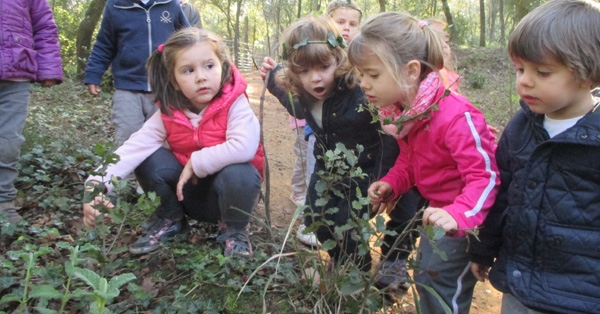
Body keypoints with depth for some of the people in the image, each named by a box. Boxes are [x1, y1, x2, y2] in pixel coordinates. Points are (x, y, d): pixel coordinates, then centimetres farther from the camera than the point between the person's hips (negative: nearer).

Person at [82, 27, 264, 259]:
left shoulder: (234, 103, -20)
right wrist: (97, 184, -36)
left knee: (238, 173, -36)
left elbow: (245, 147, -37)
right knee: (148, 159, -17)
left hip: (225, 192, -3)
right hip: (188, 189, 4)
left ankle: (234, 232, -5)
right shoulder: (168, 112, -9)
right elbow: (135, 147, -21)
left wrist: (196, 163, -26)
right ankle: (170, 221, 9)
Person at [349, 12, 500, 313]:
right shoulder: (408, 111, -6)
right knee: (425, 277, 21)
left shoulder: (456, 116, -34)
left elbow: (486, 177, -34)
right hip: (439, 211, 9)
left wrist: (457, 215, -49)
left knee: (442, 289, -2)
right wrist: (391, 183, -9)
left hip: (468, 218, -8)